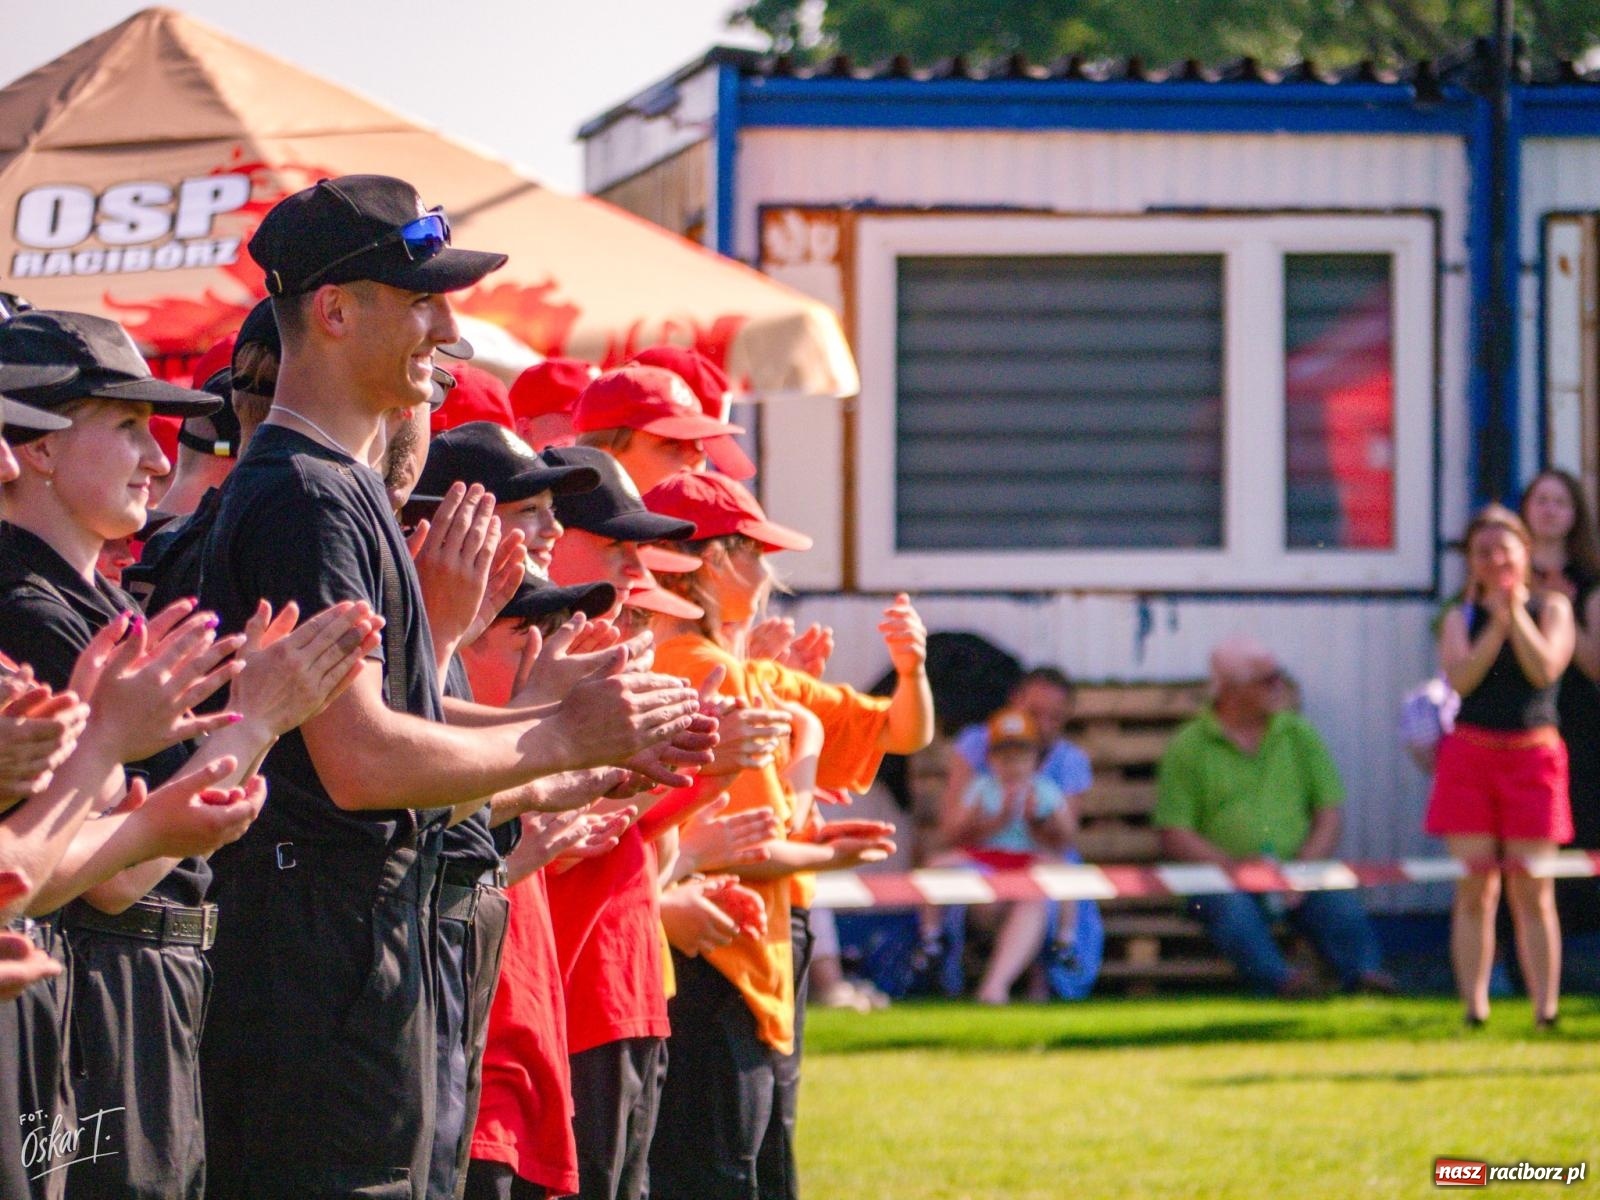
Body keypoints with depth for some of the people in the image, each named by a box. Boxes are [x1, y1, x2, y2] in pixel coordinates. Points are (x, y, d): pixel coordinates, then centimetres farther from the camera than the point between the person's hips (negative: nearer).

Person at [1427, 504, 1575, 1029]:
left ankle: (1546, 1005, -1)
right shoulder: (1462, 618, 8)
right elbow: (1460, 676, -9)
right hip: (1471, 752, 1)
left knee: (1533, 890, -2)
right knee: (1475, 888, -2)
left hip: (1533, 754, -1)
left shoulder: (1551, 607, 8)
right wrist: (1497, 622, -13)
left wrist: (1517, 612, -10)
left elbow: (1546, 668, -9)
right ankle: (1474, 1003, -1)